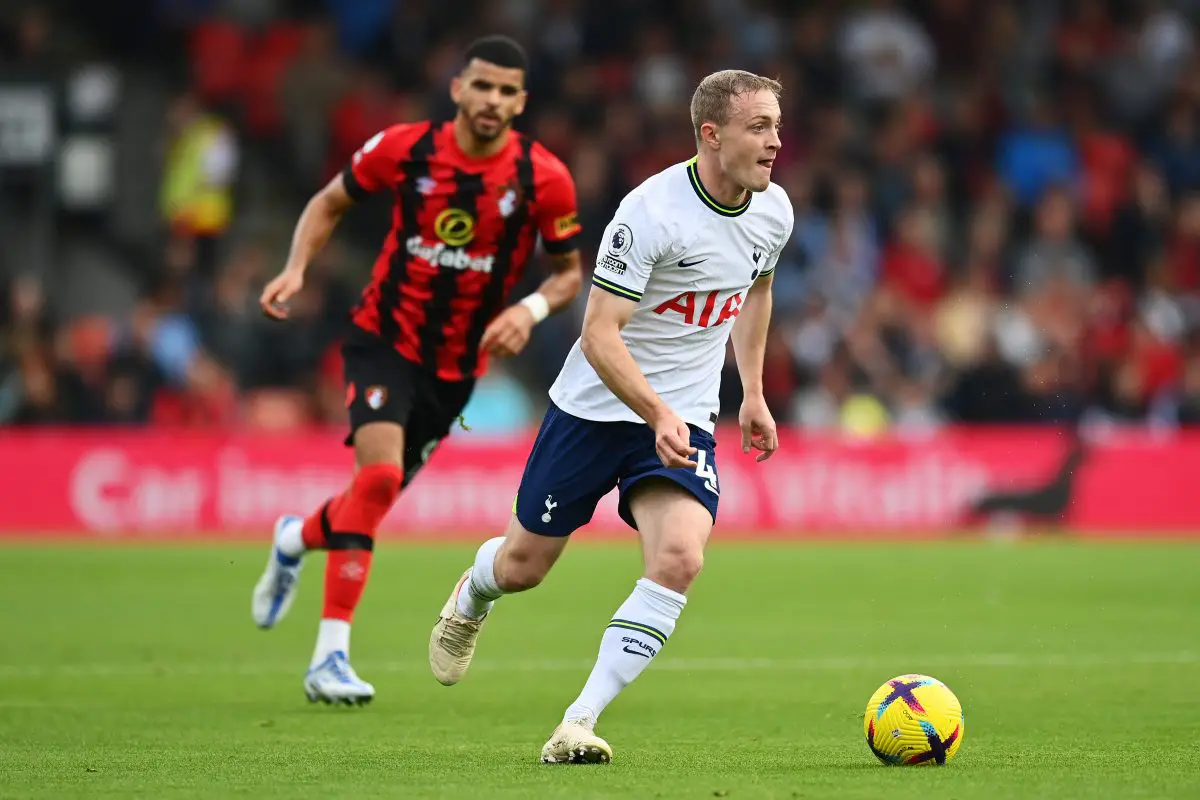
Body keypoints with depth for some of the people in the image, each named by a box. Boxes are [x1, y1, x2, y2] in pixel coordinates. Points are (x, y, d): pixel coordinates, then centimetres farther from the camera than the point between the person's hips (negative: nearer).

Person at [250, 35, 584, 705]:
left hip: (457, 366, 3)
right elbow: (330, 203, 6)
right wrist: (296, 269, -10)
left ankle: (295, 540, 47)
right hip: (386, 339, -2)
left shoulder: (544, 179, -11)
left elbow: (570, 272, 1)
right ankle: (331, 656, -18)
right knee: (380, 474, -24)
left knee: (378, 494, 9)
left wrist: (532, 310, -19)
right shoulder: (404, 149, -11)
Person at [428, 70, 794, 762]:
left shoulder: (774, 211, -2)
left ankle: (580, 724, -17)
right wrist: (657, 412, -37)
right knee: (525, 565, 10)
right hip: (595, 409, -4)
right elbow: (599, 335, -25)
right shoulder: (652, 211, -23)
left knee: (680, 558, -22)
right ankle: (472, 597, 50)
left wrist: (754, 393, 19)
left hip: (686, 420, 4)